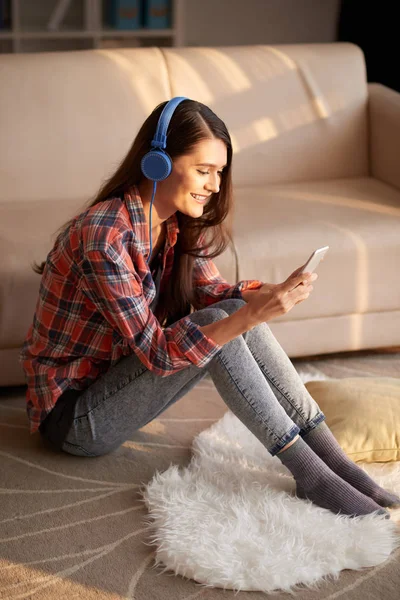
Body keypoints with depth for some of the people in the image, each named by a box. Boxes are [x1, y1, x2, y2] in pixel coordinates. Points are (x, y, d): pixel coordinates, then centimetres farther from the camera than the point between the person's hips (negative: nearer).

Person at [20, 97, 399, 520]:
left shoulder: (176, 223, -2)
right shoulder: (104, 236, -28)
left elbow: (209, 292, 2)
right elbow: (155, 353, -29)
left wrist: (270, 294, -18)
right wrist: (249, 316, -38)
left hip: (112, 380, 8)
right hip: (72, 415, -8)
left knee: (236, 312, -14)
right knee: (228, 321, -25)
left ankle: (332, 459, -11)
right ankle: (312, 477, -19)